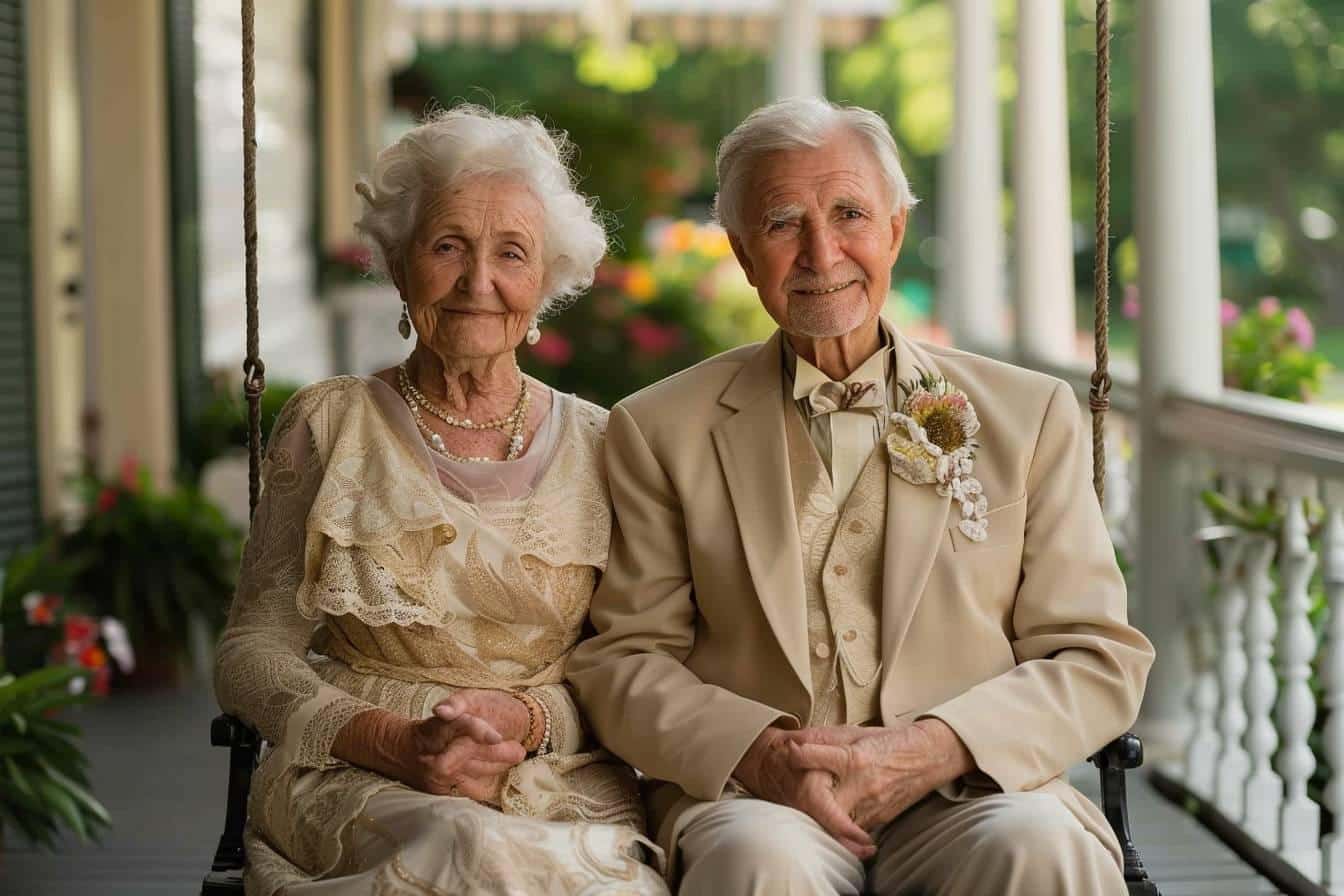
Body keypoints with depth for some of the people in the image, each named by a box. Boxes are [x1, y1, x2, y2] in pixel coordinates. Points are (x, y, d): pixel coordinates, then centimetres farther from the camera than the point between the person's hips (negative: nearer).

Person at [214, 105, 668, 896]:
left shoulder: (597, 445, 10)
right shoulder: (328, 426, 7)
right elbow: (252, 652, 4)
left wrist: (525, 719, -13)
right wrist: (394, 742, -14)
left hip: (566, 783, 2)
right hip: (355, 778, -1)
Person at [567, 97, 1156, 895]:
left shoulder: (1030, 415, 11)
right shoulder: (662, 431, 11)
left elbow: (1099, 660, 7)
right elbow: (623, 658, 7)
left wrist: (931, 750, -12)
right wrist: (758, 752, -14)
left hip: (967, 798, 1)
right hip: (755, 799, -1)